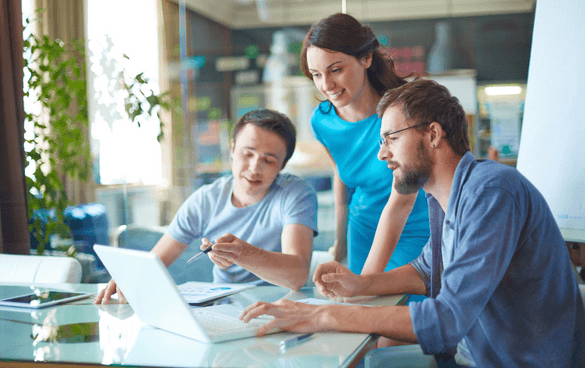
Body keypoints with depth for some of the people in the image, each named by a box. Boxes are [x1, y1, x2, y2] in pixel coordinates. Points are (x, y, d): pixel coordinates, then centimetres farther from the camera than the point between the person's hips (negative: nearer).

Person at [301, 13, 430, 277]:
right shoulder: (322, 121, -8)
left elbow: (402, 200, -26)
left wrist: (369, 275, -29)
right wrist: (341, 241, 20)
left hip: (415, 233, -4)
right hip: (364, 230, 4)